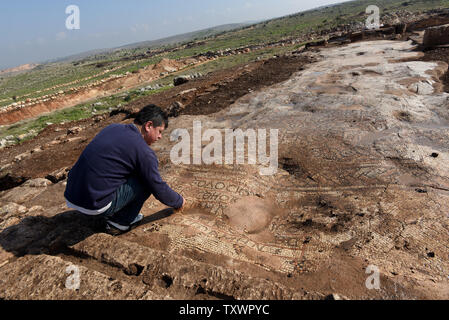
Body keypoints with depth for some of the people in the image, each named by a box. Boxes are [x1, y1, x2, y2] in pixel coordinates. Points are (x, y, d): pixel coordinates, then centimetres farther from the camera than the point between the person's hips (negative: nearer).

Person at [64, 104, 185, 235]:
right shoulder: (143, 151, -14)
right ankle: (120, 223, 9)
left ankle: (112, 214, 21)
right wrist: (179, 202, 16)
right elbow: (158, 188, -4)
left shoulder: (112, 128, 8)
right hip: (94, 206, -8)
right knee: (146, 180, 0)